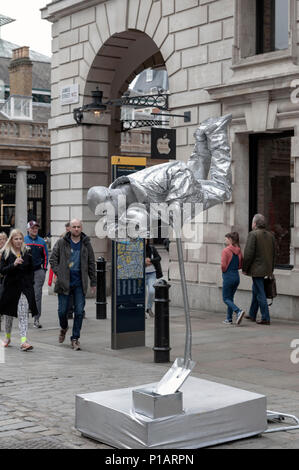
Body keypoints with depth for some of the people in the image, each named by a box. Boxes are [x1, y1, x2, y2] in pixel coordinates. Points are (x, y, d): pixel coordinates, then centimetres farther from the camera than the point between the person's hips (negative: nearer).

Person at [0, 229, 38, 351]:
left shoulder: (27, 252, 4)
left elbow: (31, 269, 12)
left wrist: (30, 283, 2)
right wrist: (14, 265, -23)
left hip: (25, 287, 0)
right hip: (11, 286, 0)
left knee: (23, 314, -12)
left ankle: (23, 341, -18)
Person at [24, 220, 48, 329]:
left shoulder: (42, 242, 9)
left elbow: (45, 256, 15)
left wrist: (44, 269, 7)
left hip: (38, 271, 1)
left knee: (37, 295, -3)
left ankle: (36, 319, -2)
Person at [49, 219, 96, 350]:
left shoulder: (86, 244, 7)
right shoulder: (61, 243, 2)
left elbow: (91, 264, 11)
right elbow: (53, 259, 6)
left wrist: (93, 282, 10)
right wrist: (58, 273, -7)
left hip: (80, 283, 1)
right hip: (64, 282, -1)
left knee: (79, 311, -3)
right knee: (62, 310, 4)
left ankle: (75, 338, 7)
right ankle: (63, 327, 36)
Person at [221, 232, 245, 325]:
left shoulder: (226, 250, -14)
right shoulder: (238, 251, 6)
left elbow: (223, 265, -18)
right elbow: (241, 264, 12)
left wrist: (224, 271, 1)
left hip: (228, 276, -7)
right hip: (236, 276, 7)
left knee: (226, 298, 2)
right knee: (230, 297, 15)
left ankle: (238, 311, -19)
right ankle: (229, 319, 15)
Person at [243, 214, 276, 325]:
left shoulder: (253, 234, -13)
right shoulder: (270, 235, 9)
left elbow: (249, 253, -17)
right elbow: (273, 254, 12)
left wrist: (244, 268, -8)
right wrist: (271, 269, 19)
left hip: (257, 269, -8)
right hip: (267, 269, 8)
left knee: (260, 293, -4)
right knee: (256, 291, 20)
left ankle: (265, 318, -5)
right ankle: (252, 315, 31)